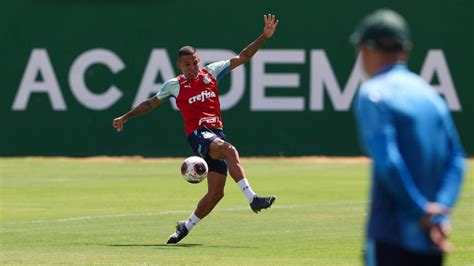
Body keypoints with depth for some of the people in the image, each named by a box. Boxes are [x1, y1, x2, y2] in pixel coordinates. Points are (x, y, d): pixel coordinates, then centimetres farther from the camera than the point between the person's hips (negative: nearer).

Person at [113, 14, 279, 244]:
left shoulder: (211, 72, 12)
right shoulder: (174, 86, 7)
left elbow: (242, 57, 12)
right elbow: (150, 103, 22)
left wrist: (265, 36, 3)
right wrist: (125, 117, 21)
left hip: (217, 134, 4)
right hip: (198, 134, -4)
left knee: (216, 193, -1)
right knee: (230, 151, -35)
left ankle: (186, 226, 19)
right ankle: (252, 199, -45)